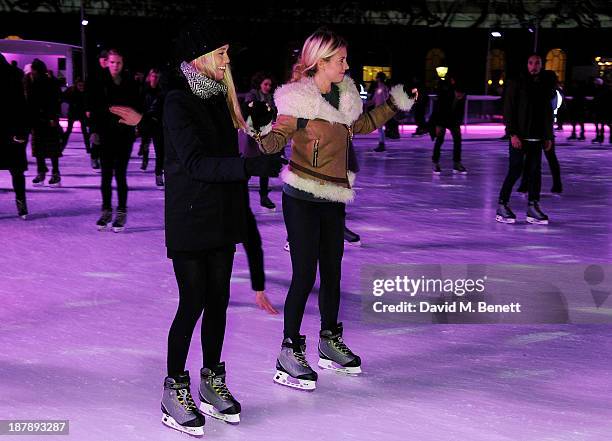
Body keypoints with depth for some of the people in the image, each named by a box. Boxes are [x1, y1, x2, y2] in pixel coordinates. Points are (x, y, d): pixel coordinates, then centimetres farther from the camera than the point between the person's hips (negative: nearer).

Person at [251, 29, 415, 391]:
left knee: (332, 272, 14)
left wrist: (395, 104, 26)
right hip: (302, 199, -7)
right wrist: (262, 131, -38)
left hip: (334, 199, 7)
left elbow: (362, 125, 26)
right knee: (304, 275, -7)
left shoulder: (344, 95, 8)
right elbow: (276, 141, -17)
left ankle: (330, 341, 31)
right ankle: (289, 353, 3)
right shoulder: (298, 100, -13)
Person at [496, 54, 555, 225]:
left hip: (537, 137, 5)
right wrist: (513, 133, -14)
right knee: (515, 171, -5)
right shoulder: (517, 83, -4)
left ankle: (533, 207, 10)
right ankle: (502, 206, 4)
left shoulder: (546, 84, 12)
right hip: (519, 136, -5)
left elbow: (547, 112, 17)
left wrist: (548, 136, 12)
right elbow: (509, 110, -7)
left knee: (535, 171, 4)